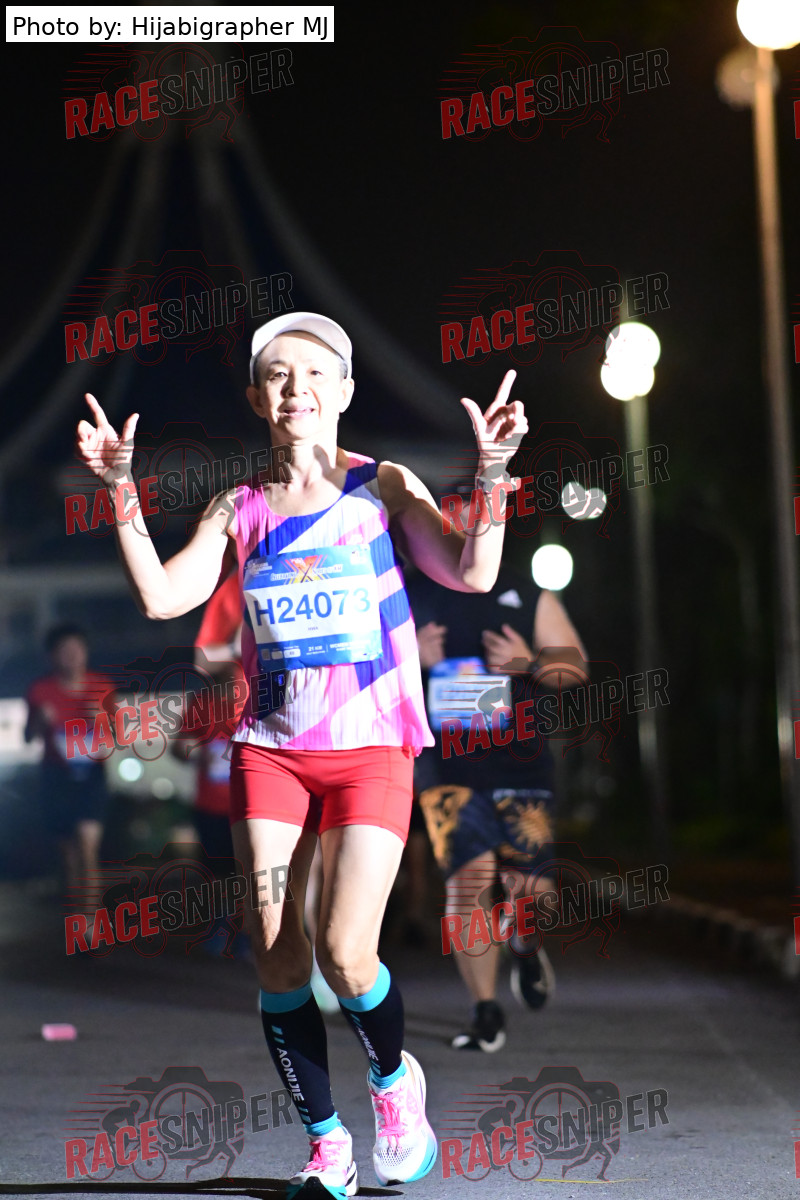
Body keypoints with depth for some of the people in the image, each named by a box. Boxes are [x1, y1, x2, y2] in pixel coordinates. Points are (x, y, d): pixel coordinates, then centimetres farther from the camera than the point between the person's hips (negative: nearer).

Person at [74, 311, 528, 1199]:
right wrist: (120, 488, -7)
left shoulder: (383, 488, 2)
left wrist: (490, 471, -22)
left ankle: (394, 1077, 19)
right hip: (269, 751, 3)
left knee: (344, 956, -13)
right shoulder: (239, 510, 8)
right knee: (276, 959, -2)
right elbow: (161, 596, -3)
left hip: (371, 751, -2)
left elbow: (470, 574, -11)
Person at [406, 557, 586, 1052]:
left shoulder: (529, 595, 8)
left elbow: (574, 669, 8)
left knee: (530, 887, -5)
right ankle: (486, 1013, 1)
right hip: (447, 768, 0)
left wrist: (529, 662, -12)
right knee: (468, 882, -10)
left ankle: (527, 949, 32)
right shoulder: (410, 598, 8)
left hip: (520, 766, 0)